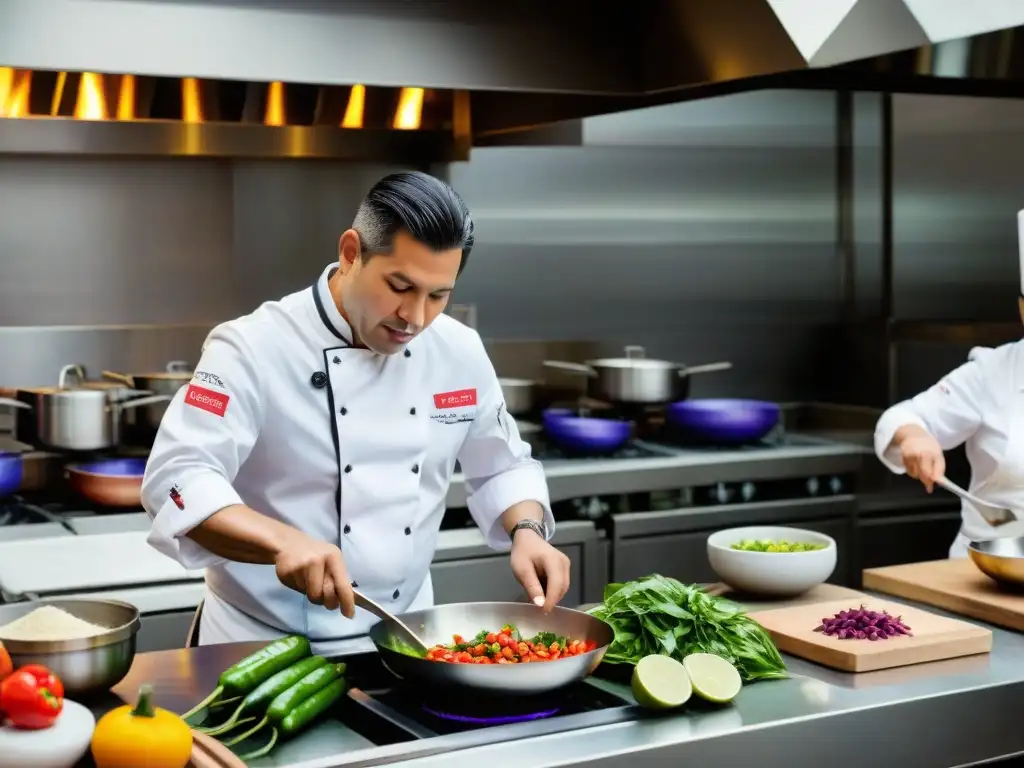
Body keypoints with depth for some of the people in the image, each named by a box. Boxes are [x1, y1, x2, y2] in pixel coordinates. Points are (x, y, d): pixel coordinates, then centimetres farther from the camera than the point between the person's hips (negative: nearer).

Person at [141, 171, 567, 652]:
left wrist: (528, 532, -6)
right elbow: (176, 478, -23)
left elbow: (502, 467, 15)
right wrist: (283, 541, -38)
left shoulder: (460, 352, 2)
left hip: (402, 639, 4)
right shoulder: (256, 349, -14)